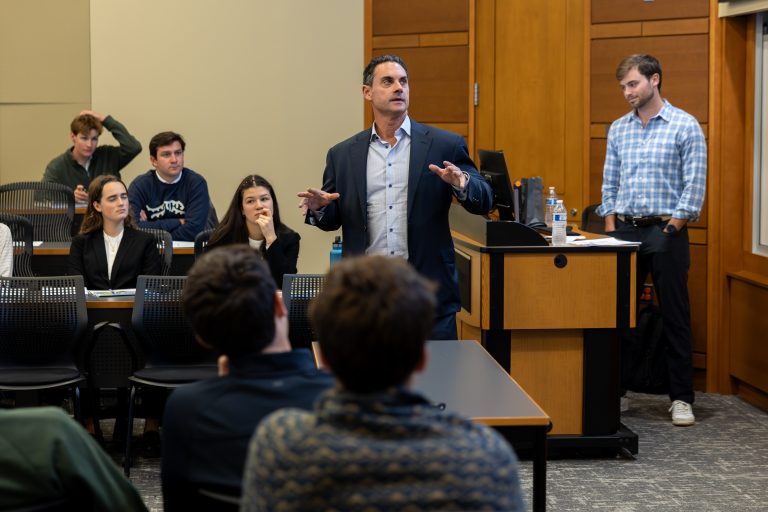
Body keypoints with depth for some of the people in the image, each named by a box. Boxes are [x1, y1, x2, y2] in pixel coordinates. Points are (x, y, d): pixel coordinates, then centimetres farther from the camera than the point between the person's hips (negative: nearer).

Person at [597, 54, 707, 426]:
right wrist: (611, 230, 5)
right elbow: (609, 183, 14)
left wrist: (671, 228, -12)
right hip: (624, 230, 4)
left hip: (665, 232, -4)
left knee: (675, 317, 0)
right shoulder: (618, 129, 11)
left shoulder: (685, 127, -4)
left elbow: (694, 186, -7)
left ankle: (681, 398, 5)